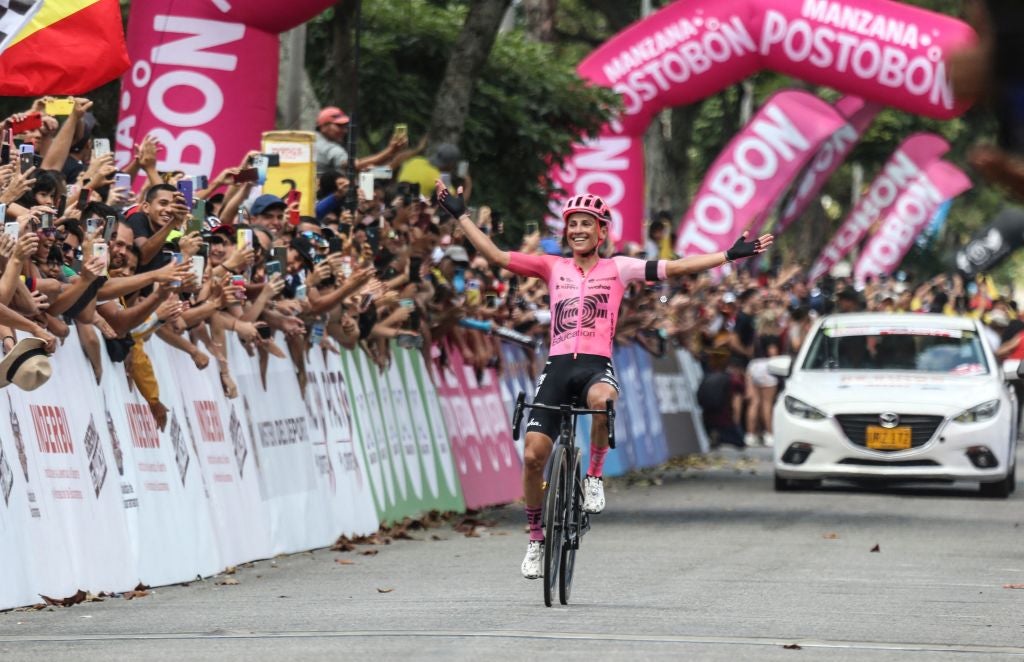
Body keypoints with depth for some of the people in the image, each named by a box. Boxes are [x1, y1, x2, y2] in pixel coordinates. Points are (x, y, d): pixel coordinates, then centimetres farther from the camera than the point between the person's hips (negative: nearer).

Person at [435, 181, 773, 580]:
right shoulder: (553, 268, 13)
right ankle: (536, 537, 11)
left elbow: (674, 268, 4)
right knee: (533, 456, -9)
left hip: (596, 365, -2)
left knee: (602, 399, -40)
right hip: (558, 366, 2)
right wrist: (460, 216, 5)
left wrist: (731, 255, -2)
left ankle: (594, 476, -16)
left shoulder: (618, 269, 9)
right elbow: (496, 256, 9)